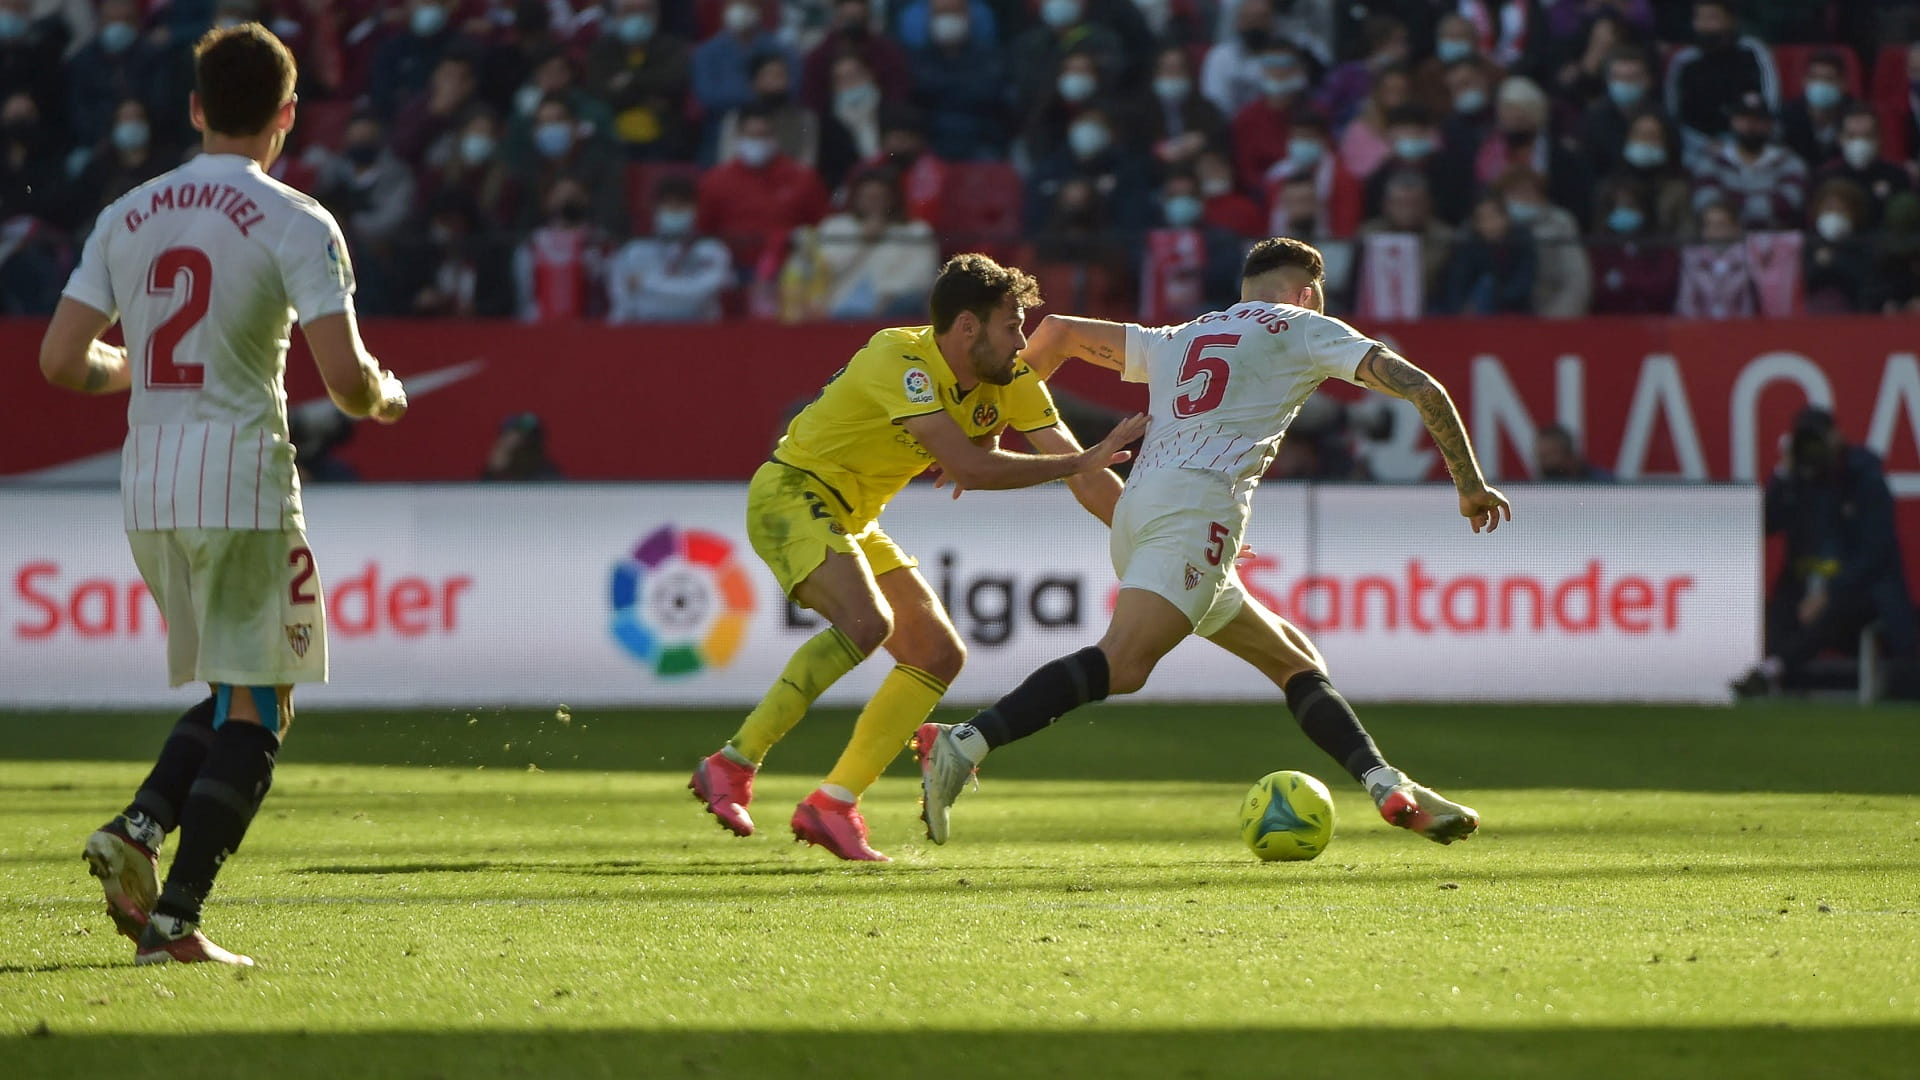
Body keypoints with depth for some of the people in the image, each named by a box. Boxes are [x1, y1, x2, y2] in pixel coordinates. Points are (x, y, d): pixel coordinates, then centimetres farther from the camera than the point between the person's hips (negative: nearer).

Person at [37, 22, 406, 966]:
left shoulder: (126, 217, 8)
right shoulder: (295, 224, -7)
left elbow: (61, 361, 8)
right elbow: (346, 377, -14)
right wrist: (385, 398, 9)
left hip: (146, 491, 6)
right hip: (242, 482, -6)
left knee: (232, 691, 20)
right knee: (257, 704, 1)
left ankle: (141, 827, -4)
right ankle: (175, 916, -7)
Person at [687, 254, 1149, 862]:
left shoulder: (1011, 383, -3)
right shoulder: (900, 360, -27)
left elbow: (1086, 477, -1)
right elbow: (967, 469, -35)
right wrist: (1084, 460, -31)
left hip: (851, 522, 9)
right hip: (790, 497, -9)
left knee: (939, 656, 1)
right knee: (867, 621, -31)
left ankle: (832, 806, 2)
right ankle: (731, 768, -26)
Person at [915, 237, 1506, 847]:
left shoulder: (1181, 339, 32)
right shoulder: (1305, 329, 18)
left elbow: (1057, 332, 33)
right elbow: (1421, 388, 11)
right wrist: (1469, 483, 19)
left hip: (1136, 506, 8)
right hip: (1198, 505, -8)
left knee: (1295, 660, 15)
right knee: (1123, 663, -25)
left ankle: (1387, 787, 4)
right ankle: (964, 745, -40)